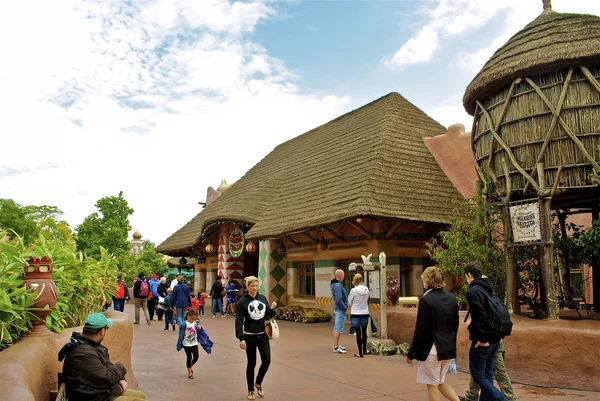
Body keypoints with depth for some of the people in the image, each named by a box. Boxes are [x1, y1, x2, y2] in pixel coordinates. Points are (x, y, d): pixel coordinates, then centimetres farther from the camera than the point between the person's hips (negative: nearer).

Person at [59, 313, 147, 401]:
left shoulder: (91, 344, 7)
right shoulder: (84, 354, -27)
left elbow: (108, 366, 16)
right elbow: (108, 378, -25)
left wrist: (121, 379, 0)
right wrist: (120, 367, -6)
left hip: (107, 392, 10)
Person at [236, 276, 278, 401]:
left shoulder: (263, 298, 4)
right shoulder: (242, 301, -9)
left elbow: (268, 315, 11)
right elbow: (239, 321, -11)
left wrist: (272, 309, -10)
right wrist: (241, 338, -18)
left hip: (263, 335, 4)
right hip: (249, 336, -4)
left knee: (266, 361, 1)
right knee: (251, 363, 5)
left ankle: (258, 383, 29)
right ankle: (250, 390, 23)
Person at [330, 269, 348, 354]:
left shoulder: (335, 284, 10)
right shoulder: (338, 286, -21)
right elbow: (338, 300, -26)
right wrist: (345, 307, -13)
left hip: (337, 308, 11)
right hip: (340, 309, -11)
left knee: (336, 327, 16)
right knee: (338, 328, -6)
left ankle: (336, 345, 26)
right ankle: (336, 347, -3)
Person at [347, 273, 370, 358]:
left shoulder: (354, 290, -16)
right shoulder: (366, 290, -5)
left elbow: (349, 302, -5)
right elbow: (367, 301, 5)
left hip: (356, 314, -4)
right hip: (365, 313, 4)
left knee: (358, 333, 2)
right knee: (364, 332, 19)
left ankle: (360, 353, 4)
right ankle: (364, 350, 33)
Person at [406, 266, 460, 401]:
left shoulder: (426, 300, -18)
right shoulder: (452, 298, 3)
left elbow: (420, 330, -16)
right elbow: (455, 325, 11)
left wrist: (410, 354, -7)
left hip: (431, 349, -7)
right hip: (448, 349, 7)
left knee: (432, 385, 8)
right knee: (441, 381, 24)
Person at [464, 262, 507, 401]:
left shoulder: (472, 292, -15)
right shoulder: (490, 290, 11)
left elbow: (480, 316, -24)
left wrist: (483, 339, -19)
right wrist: (499, 334, 15)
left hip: (482, 341, -8)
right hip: (495, 340, 8)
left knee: (478, 376, 2)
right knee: (487, 375, 16)